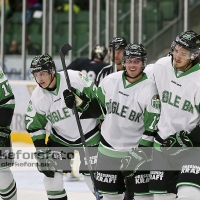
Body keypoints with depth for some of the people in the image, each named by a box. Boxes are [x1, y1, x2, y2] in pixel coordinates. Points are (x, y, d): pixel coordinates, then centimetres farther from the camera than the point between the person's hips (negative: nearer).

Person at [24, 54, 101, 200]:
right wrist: (40, 149, -5)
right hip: (60, 138, 3)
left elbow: (96, 97, -12)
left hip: (89, 134, -3)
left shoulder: (75, 78, -23)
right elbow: (34, 125, 0)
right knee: (51, 170, -8)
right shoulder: (37, 97, -11)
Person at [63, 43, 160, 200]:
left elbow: (152, 129, -14)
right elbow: (98, 109, 12)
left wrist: (140, 155, -20)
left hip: (135, 150, -4)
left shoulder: (149, 89, -14)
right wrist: (80, 102, -5)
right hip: (108, 149, 5)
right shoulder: (110, 81, -2)